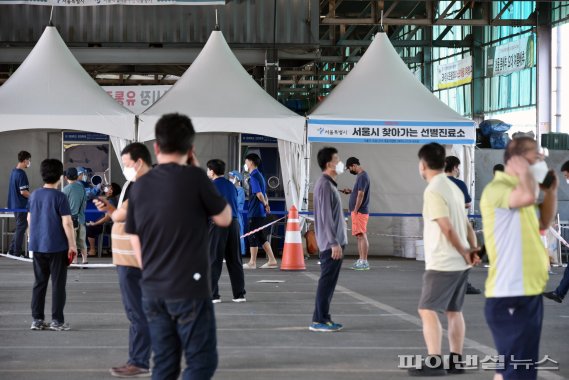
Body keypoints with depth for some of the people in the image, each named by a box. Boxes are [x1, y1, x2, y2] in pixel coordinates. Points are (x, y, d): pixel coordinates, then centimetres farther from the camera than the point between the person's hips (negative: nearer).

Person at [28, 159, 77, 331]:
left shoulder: (34, 195, 5)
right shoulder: (60, 197, -13)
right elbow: (67, 223, -16)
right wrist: (72, 245, -9)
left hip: (37, 246, 5)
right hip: (57, 246, -5)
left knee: (39, 283, 12)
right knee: (58, 284, 3)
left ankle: (37, 319, 13)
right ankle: (57, 321, 5)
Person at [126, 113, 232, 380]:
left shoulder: (140, 186, 6)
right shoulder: (194, 178, -10)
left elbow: (136, 242, 11)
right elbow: (225, 218, 3)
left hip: (152, 291, 6)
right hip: (189, 289, -5)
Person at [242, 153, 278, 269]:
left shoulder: (254, 176, -14)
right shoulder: (260, 175, 16)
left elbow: (259, 194, -21)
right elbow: (263, 194, 17)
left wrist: (265, 204, -7)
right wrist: (266, 204, 11)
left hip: (255, 212, -9)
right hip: (261, 212, 9)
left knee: (253, 237, -1)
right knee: (262, 238, 12)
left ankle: (252, 262, 4)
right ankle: (272, 260, 11)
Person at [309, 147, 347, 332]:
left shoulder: (329, 184, 17)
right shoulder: (325, 185, -15)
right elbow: (326, 217, -20)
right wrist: (334, 243, -22)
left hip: (333, 242, 10)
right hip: (331, 243, -10)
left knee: (329, 281, 12)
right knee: (327, 281, -7)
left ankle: (324, 318, 16)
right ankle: (319, 321, -4)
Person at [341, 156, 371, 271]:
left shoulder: (362, 176, -15)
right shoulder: (361, 175, 16)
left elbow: (361, 194, -20)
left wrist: (355, 210, -19)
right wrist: (350, 192, 10)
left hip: (360, 211, -10)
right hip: (358, 212, 10)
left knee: (362, 236, -9)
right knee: (360, 236, 11)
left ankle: (364, 262, -10)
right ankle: (361, 260, 15)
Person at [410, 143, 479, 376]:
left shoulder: (433, 191, -15)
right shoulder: (453, 188, 13)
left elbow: (447, 229, -19)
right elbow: (466, 225, 12)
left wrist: (464, 253, -9)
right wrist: (473, 250, 2)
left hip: (442, 263, -9)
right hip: (460, 263, 9)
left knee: (427, 310, -5)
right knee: (454, 311, 14)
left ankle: (434, 363, -10)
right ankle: (456, 361, 16)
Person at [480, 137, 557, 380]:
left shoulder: (518, 190, 16)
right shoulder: (497, 189, -13)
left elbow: (544, 223, 28)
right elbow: (528, 197, -34)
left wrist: (551, 191, 16)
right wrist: (524, 171, -16)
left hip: (528, 292, 10)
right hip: (510, 295, -10)